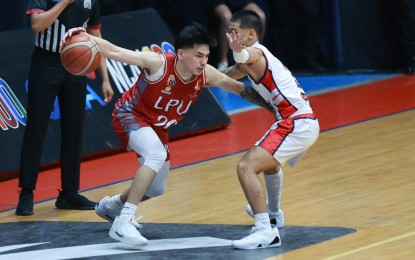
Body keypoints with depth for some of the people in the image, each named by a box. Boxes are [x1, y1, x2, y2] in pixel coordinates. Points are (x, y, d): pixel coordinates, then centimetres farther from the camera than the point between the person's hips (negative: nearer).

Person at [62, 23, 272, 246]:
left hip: (158, 127, 7)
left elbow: (240, 89, -4)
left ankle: (110, 206, 49)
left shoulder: (206, 75, -18)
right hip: (130, 115, -7)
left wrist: (270, 104, -6)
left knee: (157, 189, 18)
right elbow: (114, 52, -36)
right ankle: (123, 223, -35)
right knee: (157, 155, -36)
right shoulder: (158, 63, -32)